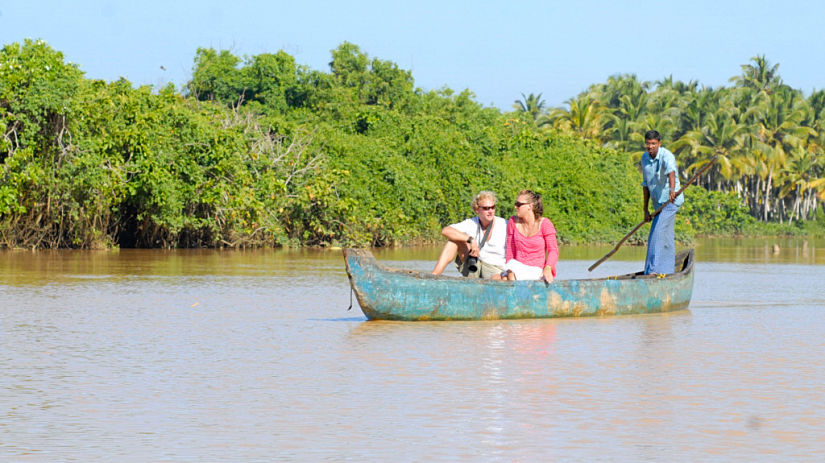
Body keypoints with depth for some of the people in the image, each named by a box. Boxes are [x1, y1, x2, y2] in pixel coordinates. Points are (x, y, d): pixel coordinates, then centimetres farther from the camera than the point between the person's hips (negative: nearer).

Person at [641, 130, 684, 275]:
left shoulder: (666, 156, -19)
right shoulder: (644, 157, 4)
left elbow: (671, 172, -41)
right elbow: (646, 184, 12)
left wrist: (672, 189, -61)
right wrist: (645, 209, 12)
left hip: (670, 201, -8)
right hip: (659, 203, 8)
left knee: (657, 233, -17)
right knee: (666, 239, 13)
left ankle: (654, 269, -19)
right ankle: (667, 271, 21)